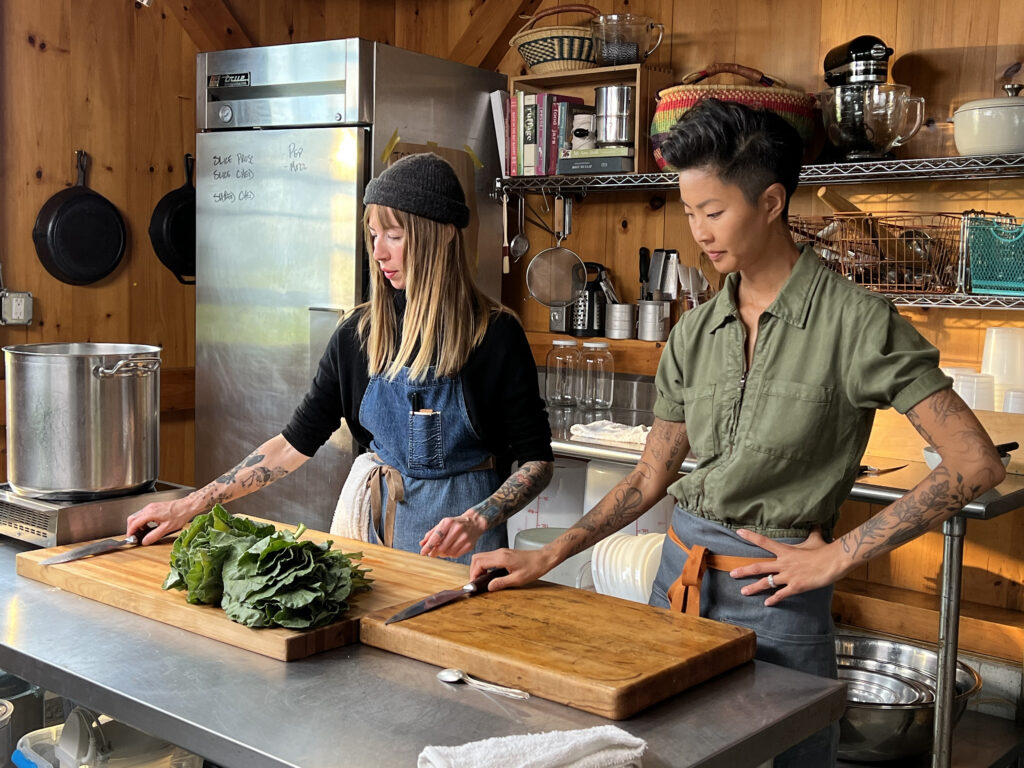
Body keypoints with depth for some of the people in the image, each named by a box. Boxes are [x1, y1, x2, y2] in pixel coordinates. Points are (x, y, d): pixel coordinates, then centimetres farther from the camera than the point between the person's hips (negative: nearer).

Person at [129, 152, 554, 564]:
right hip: (375, 516, 3)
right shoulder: (358, 333, -1)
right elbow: (295, 442, 3)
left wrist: (476, 521, -25)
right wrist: (191, 506, 0)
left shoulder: (495, 334, -11)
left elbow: (537, 461, -8)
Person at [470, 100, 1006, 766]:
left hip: (776, 595, -5)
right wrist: (548, 557, 0)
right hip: (679, 578, 5)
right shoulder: (696, 333, 5)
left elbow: (976, 463, -15)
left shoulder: (854, 322, -12)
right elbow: (652, 476, 10)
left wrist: (838, 557, -14)